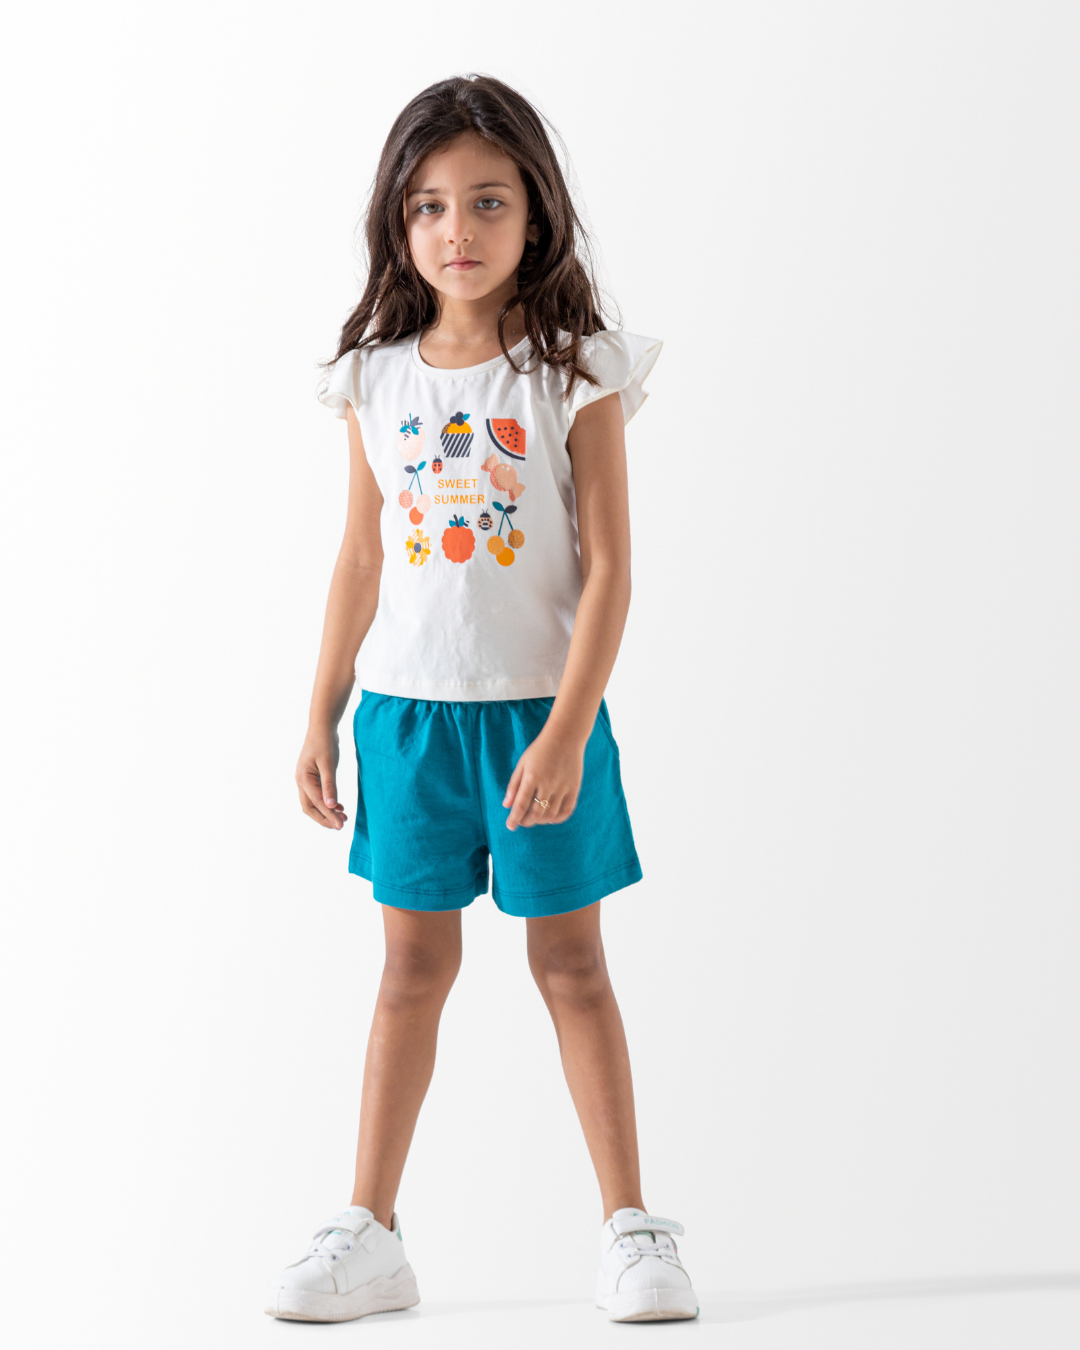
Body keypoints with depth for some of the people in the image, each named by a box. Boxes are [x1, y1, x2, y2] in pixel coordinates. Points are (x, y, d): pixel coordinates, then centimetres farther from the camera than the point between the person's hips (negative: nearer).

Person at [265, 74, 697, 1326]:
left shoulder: (573, 373, -7)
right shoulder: (378, 379, 3)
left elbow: (607, 568, -9)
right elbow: (360, 558, 10)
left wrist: (566, 730, -17)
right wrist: (321, 717, 9)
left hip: (539, 711, -3)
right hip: (407, 710, 3)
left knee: (570, 962, 5)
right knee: (413, 964, 9)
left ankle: (630, 1227, 16)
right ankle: (369, 1233, 17)